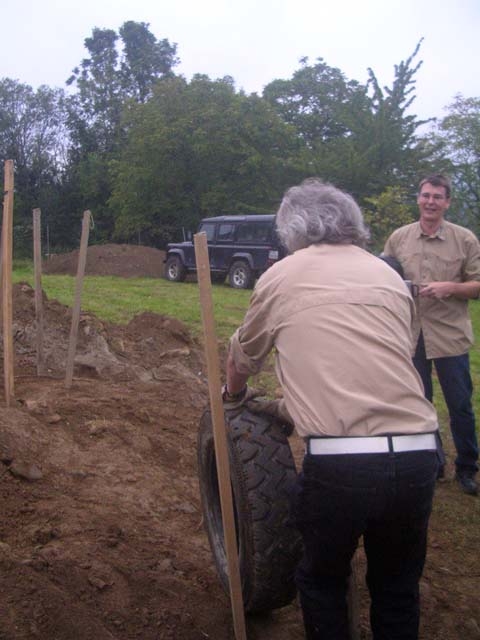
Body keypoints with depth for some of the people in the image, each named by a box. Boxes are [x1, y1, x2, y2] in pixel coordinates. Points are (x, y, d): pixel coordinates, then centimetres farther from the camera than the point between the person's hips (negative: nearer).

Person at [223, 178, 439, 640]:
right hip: (417, 457, 4)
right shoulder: (390, 277, 17)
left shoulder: (281, 276, 8)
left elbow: (241, 360, 20)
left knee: (322, 582, 23)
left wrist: (234, 396, 44)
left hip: (337, 462, -3)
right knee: (398, 586, 25)